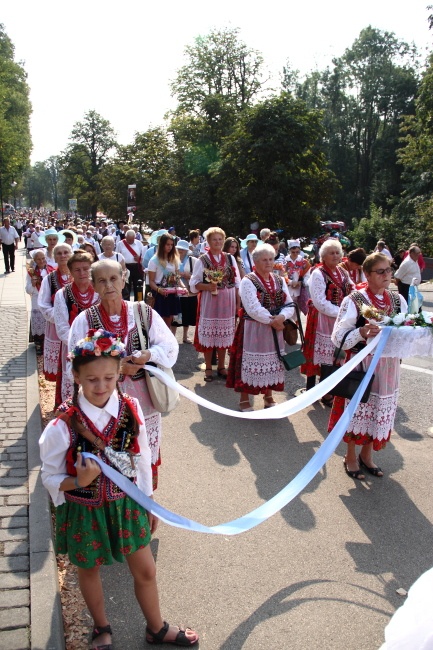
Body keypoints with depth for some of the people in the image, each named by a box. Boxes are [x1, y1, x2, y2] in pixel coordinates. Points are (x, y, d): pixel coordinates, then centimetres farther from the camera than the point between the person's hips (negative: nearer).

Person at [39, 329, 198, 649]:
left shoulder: (131, 410, -15)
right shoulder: (63, 426, -24)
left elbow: (142, 460, -2)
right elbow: (51, 479, -12)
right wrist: (79, 481, -33)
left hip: (126, 504, 3)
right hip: (84, 511, -2)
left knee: (146, 571, 16)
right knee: (90, 570, 22)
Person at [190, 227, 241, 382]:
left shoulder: (230, 258, 8)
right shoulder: (202, 260, -2)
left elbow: (237, 283, 10)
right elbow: (194, 283, -3)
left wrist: (238, 302, 5)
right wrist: (207, 286, -20)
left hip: (227, 302, 3)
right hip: (209, 302, -3)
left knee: (224, 334, 8)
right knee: (209, 334, 1)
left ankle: (221, 366, 21)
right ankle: (208, 368, 13)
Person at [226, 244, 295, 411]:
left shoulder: (279, 281, 9)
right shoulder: (248, 281, -10)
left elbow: (289, 305, 2)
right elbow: (253, 309, -20)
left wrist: (281, 317, -18)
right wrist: (272, 321, -18)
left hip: (275, 329, 6)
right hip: (253, 329, -6)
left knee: (272, 362, 14)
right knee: (250, 362, 1)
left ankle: (268, 396, 31)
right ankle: (244, 400, 14)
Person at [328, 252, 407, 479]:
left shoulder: (398, 300, 5)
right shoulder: (354, 300, -11)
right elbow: (338, 338, -13)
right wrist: (362, 333, -28)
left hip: (388, 367, 5)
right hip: (361, 365, -5)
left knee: (380, 412, 15)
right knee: (357, 409, 8)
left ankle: (366, 455, 36)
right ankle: (351, 457, 29)